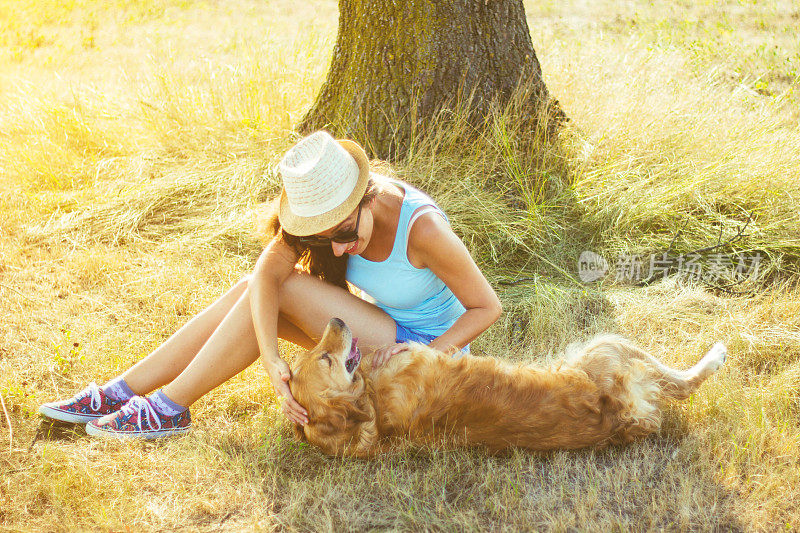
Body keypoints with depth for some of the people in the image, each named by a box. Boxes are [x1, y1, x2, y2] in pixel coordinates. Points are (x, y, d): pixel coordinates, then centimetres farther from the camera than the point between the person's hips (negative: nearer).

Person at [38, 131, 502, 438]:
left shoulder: (421, 226, -29)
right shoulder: (328, 202, -13)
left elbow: (487, 307, -18)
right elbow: (267, 272, -25)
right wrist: (273, 361, -39)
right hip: (380, 330, 7)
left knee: (287, 289, -22)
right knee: (254, 290, -10)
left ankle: (171, 407, -15)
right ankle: (124, 391, -6)